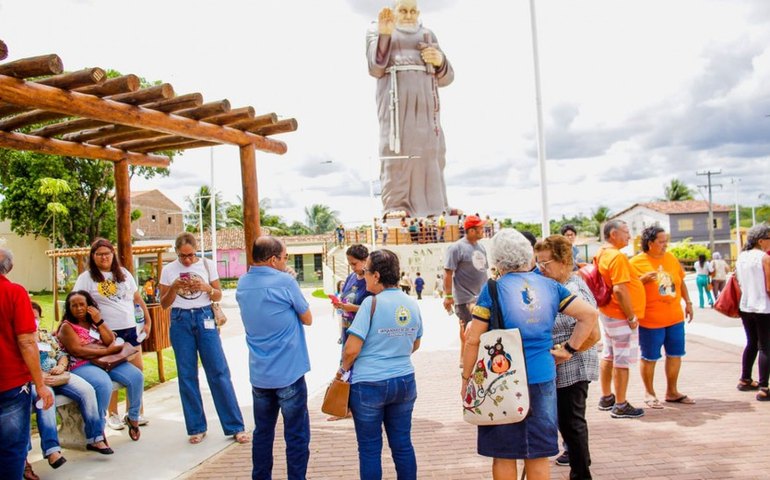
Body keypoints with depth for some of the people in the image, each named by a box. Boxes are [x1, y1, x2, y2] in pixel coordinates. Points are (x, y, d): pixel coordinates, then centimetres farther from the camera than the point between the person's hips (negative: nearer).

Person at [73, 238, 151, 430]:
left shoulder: (124, 274, 10)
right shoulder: (86, 278, -2)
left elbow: (138, 298, 14)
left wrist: (148, 321, 12)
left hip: (130, 329, 4)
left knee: (137, 371, 5)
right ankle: (113, 415, 16)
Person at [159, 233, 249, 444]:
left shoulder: (207, 265, 2)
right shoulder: (169, 270, 3)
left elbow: (218, 295, 6)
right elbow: (164, 303, 5)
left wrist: (205, 287, -14)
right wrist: (174, 288, -13)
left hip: (205, 318, -1)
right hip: (180, 321, 1)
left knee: (219, 372, -4)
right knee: (187, 375, 4)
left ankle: (235, 426, 3)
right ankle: (196, 428, 17)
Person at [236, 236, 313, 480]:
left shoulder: (242, 284, 5)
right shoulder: (285, 282, -14)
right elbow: (307, 318, -3)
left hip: (259, 374, 6)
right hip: (289, 373, -6)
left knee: (262, 432, 16)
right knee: (297, 435, 3)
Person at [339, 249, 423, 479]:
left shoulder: (372, 303, -16)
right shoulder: (412, 303, 2)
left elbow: (352, 349, -17)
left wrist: (343, 369, 1)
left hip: (369, 384, -5)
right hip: (405, 382, 5)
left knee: (370, 448, 8)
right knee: (403, 444, 15)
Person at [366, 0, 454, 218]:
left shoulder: (427, 35, 27)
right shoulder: (378, 28, 19)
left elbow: (445, 77, 19)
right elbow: (375, 68, 2)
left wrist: (440, 60, -3)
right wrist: (384, 35, -11)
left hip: (425, 99, 3)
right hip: (395, 96, -3)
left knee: (430, 156, -6)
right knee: (397, 155, -17)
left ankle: (433, 216, -7)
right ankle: (396, 214, -22)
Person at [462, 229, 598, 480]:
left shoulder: (493, 289, -10)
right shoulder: (549, 286, 2)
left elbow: (473, 340, -10)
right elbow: (589, 314, 2)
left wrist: (466, 378, 0)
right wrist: (569, 349, 4)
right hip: (543, 379, 4)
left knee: (504, 455, 10)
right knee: (538, 454, 16)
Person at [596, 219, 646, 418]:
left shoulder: (602, 254, 9)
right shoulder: (617, 256, -21)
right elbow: (620, 290, -27)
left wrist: (639, 280, 16)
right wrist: (631, 317, -20)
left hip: (607, 312, 10)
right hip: (621, 316, -10)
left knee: (608, 356, 17)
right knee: (623, 361, -1)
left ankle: (606, 398, 29)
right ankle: (620, 406, 8)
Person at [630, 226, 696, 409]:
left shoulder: (671, 258, 8)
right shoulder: (636, 262, -10)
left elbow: (681, 282, 17)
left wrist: (688, 302, 13)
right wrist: (643, 279, -25)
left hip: (675, 317, 6)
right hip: (651, 320, -6)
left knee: (675, 354, 13)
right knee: (649, 357, 5)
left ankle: (672, 391, 29)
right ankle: (649, 393, 21)